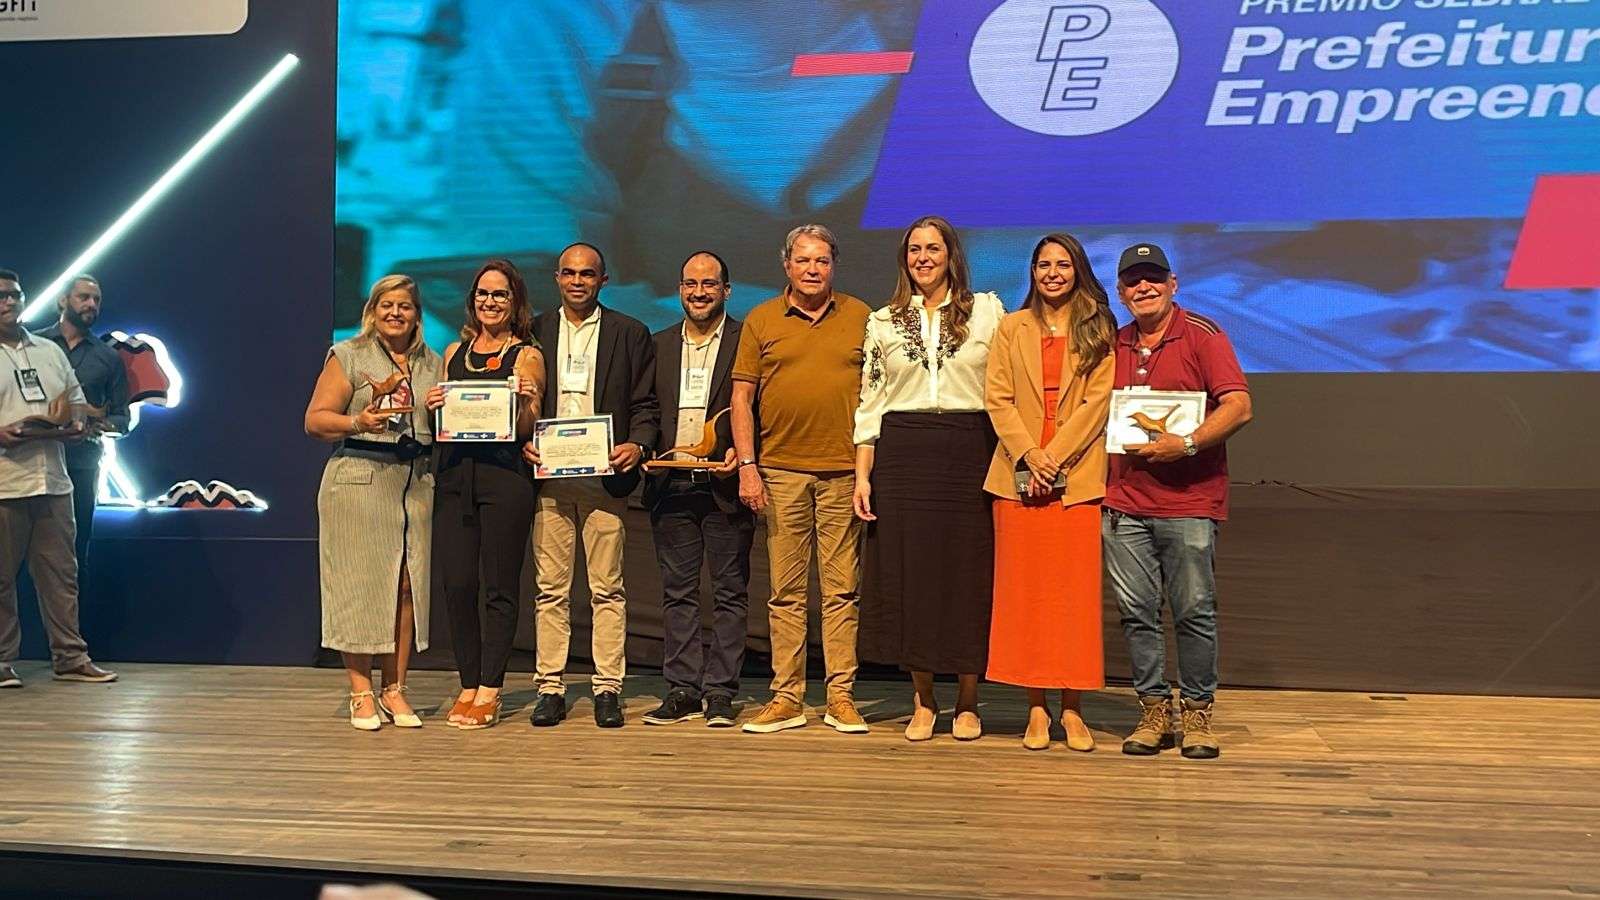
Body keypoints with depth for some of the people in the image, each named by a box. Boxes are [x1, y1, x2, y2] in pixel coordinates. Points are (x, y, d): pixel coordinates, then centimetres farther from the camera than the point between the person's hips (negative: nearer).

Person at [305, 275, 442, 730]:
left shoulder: (433, 364, 18)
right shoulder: (347, 356, 5)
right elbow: (315, 420, -1)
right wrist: (358, 424, -17)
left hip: (417, 482, 4)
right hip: (359, 480, -4)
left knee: (407, 585, 1)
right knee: (359, 584, -3)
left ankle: (394, 690, 10)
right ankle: (361, 693, 5)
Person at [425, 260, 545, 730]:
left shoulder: (526, 356, 4)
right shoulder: (454, 352, 18)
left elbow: (526, 428, -2)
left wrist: (525, 400, -22)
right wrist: (433, 407, 0)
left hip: (504, 474, -4)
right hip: (453, 474, 5)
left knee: (499, 585, -1)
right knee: (455, 584, 3)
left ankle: (489, 691, 6)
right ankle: (469, 684, 15)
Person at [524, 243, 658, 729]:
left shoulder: (630, 333, 9)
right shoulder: (534, 332, 12)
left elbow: (646, 404, 6)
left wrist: (637, 445, -11)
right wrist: (523, 443, -5)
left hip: (605, 476, -1)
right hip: (548, 475, 1)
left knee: (607, 588, 1)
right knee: (550, 588, 4)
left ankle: (607, 689, 8)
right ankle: (550, 688, 11)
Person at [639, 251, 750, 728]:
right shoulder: (660, 345, 15)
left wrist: (741, 452, -14)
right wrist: (648, 452, -1)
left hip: (724, 486, -3)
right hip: (671, 487, 4)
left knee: (730, 593, 2)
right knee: (677, 593, 7)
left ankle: (720, 693, 9)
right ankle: (682, 690, 15)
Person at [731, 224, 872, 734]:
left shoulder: (861, 317, 8)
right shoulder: (761, 321, 9)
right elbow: (742, 396, 7)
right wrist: (747, 466, -2)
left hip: (844, 469, 0)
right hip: (781, 470, 1)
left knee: (842, 589, 2)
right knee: (786, 590, 4)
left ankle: (841, 698, 9)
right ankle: (787, 698, 11)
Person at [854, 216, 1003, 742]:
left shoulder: (987, 311, 8)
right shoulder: (882, 322, 12)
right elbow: (869, 402, 10)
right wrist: (862, 474, 2)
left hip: (970, 452, -1)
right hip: (902, 455, 2)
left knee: (968, 573, 0)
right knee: (907, 572, 1)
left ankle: (967, 702, 13)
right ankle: (922, 701, 13)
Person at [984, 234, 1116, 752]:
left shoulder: (1099, 333, 8)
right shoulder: (1011, 329, 14)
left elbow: (1097, 403, -2)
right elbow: (998, 399, 4)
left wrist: (1054, 458, -12)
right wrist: (1028, 455, -10)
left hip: (1077, 477, -1)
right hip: (1019, 476, 2)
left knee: (1076, 591, -1)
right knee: (1024, 590, 0)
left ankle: (1072, 709, 6)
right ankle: (1036, 708, 7)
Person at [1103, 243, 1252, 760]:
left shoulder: (1202, 336, 1)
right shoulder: (1113, 345, 15)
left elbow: (1239, 406, -8)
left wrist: (1186, 444, -19)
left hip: (1189, 501, -4)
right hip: (1124, 503, 4)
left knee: (1194, 611, 0)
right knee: (1136, 611, 4)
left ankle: (1196, 713, 13)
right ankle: (1153, 710, 15)